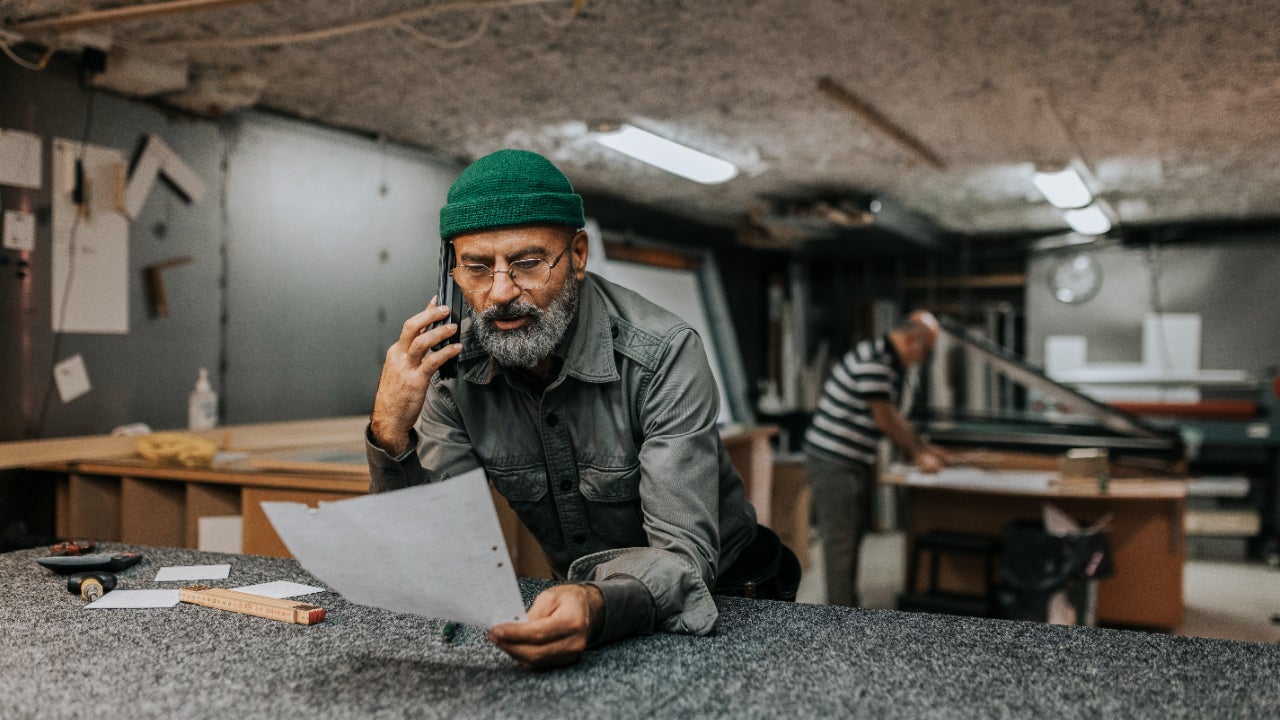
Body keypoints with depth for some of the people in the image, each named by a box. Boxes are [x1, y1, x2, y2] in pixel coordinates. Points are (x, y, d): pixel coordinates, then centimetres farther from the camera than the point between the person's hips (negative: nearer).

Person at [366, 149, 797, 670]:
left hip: (720, 597, -2)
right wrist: (390, 433, -28)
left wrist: (602, 608, -53)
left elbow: (684, 557, -31)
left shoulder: (663, 356, -25)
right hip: (581, 597, 2)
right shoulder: (454, 368, -11)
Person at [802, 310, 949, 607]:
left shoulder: (891, 363, 13)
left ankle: (848, 612, 27)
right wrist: (917, 456, -7)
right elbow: (885, 420, -17)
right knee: (840, 543, -5)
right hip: (833, 462, -11)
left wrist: (923, 447, 19)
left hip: (856, 464, 11)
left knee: (853, 538, 16)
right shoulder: (871, 362, -21)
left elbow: (893, 414, 21)